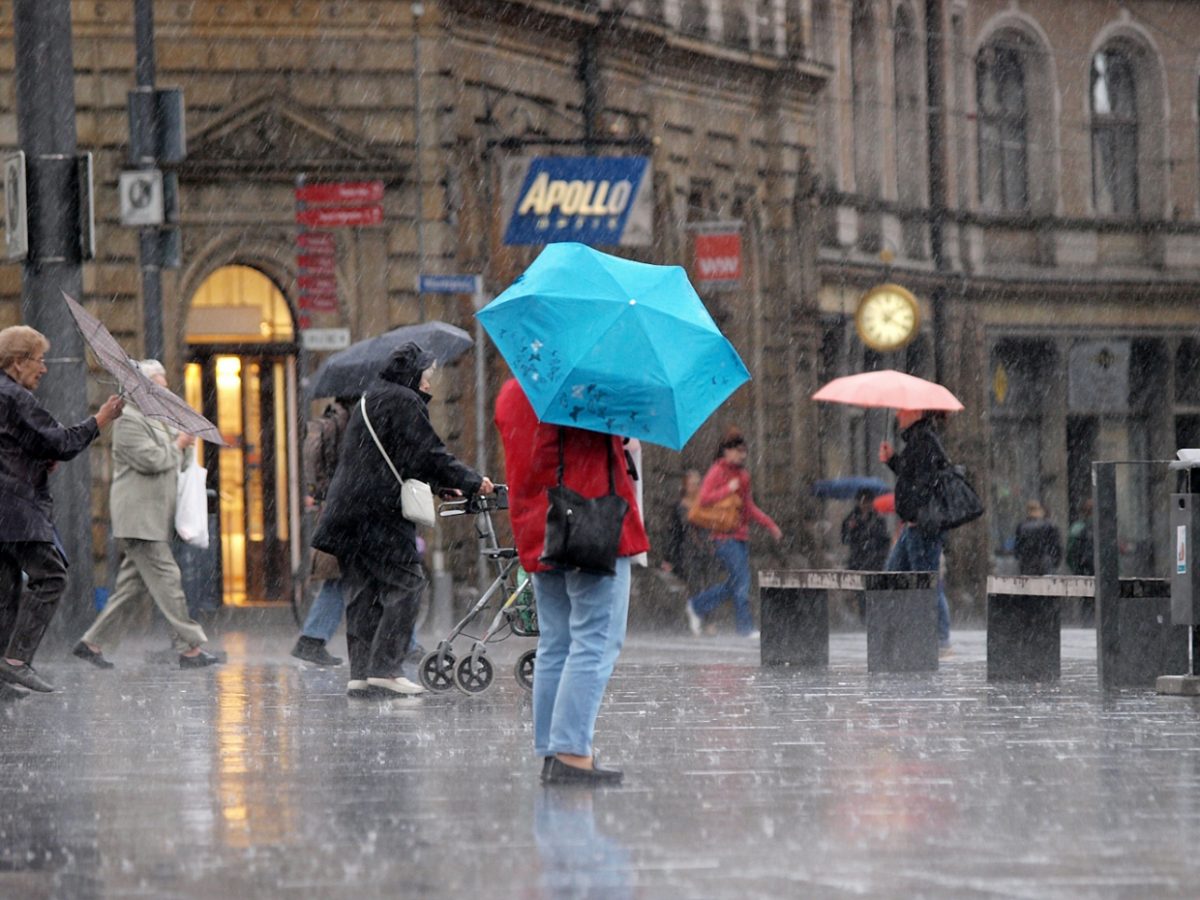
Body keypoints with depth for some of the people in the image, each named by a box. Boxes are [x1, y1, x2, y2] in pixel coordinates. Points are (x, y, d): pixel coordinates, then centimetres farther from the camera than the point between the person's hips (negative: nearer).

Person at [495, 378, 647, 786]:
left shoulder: (509, 395, 13)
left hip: (536, 534, 8)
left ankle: (550, 752, 12)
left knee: (554, 645, 13)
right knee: (596, 642, -8)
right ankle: (572, 753, -16)